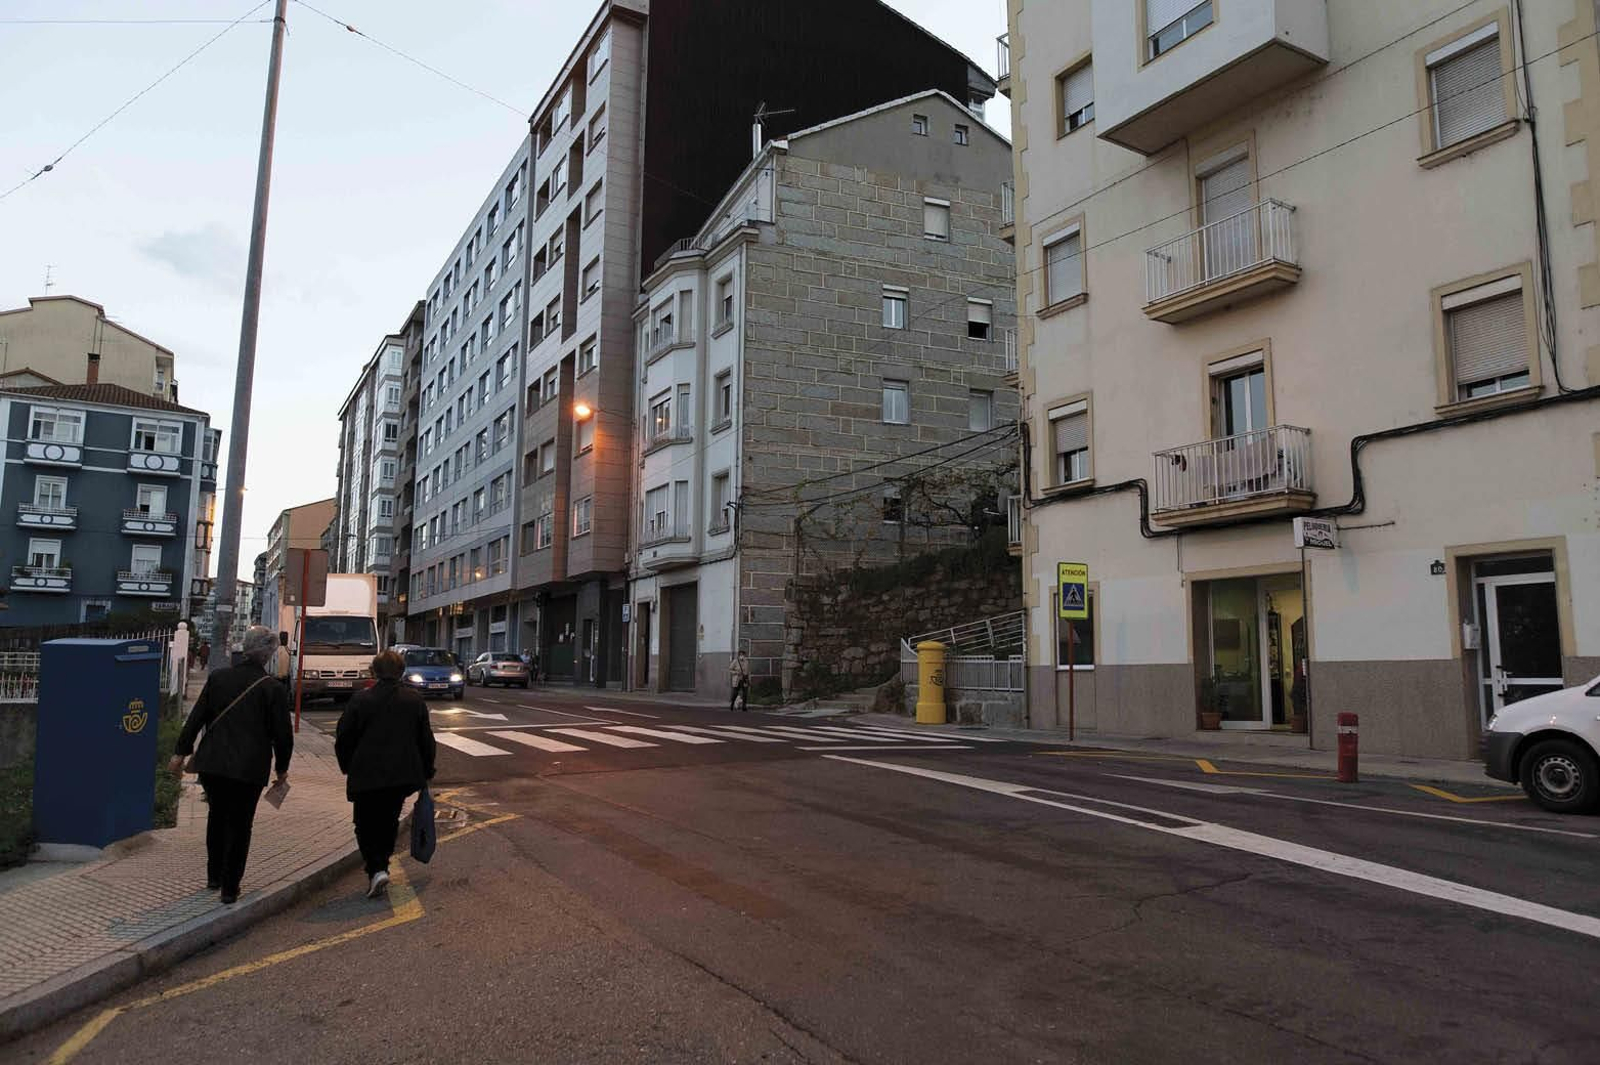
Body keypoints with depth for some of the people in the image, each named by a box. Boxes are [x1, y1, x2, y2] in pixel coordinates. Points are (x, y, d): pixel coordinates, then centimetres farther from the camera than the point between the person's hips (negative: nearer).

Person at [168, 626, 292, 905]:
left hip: (212, 763, 4)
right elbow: (282, 733, -5)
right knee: (239, 825, 7)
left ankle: (214, 877, 33)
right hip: (249, 768, -3)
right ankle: (229, 888, 11)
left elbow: (196, 718, 2)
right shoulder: (273, 689, -9)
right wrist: (282, 769, 8)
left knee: (217, 817, 22)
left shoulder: (218, 678, 0)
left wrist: (181, 752, 12)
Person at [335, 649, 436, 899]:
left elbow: (343, 737, -2)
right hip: (402, 776, 3)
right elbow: (426, 740, 5)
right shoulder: (415, 700, 0)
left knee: (366, 824, 7)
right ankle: (380, 866, 27)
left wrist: (347, 767, 14)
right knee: (389, 820, 19)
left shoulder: (361, 700, -9)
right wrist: (426, 772, 16)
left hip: (367, 775, -3)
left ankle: (377, 869, -9)